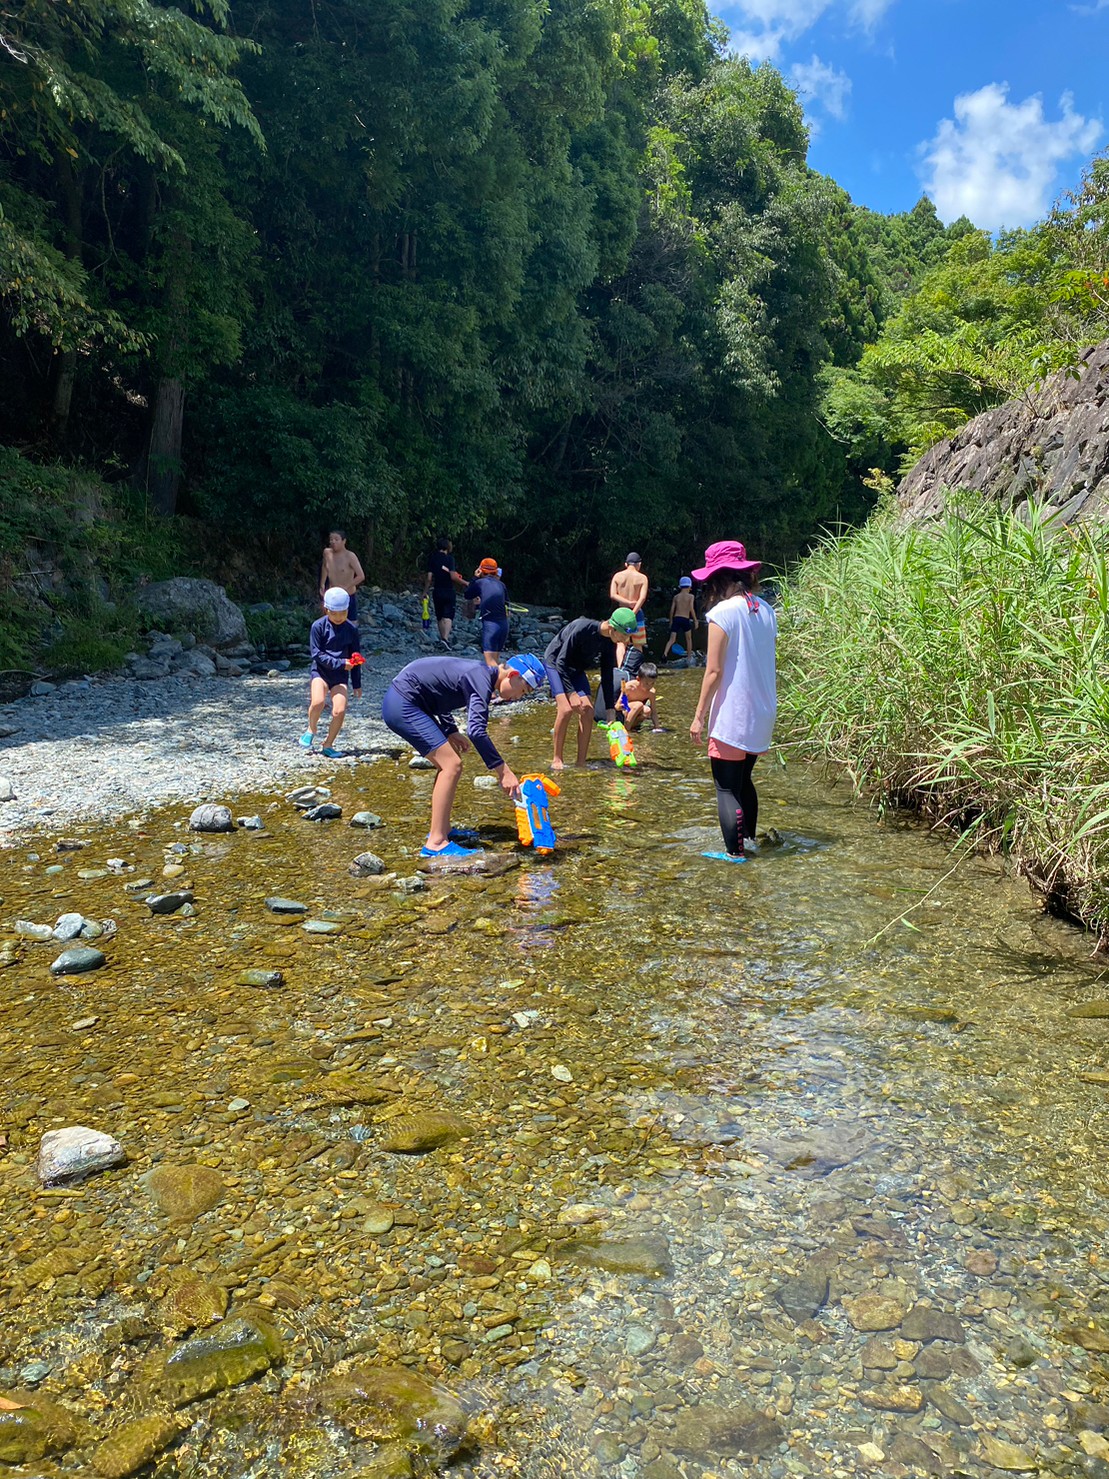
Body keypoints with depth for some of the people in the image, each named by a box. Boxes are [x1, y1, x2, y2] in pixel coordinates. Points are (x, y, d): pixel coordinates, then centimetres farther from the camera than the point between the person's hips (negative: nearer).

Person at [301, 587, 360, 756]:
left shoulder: (351, 629, 1)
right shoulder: (319, 626, -7)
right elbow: (316, 654, -10)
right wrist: (340, 663, -19)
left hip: (340, 675, 2)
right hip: (320, 670, -2)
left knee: (339, 711, -14)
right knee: (318, 702, -27)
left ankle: (328, 745, 8)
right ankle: (311, 730, 5)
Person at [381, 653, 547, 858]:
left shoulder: (479, 673, 12)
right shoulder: (482, 682, -18)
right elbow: (476, 731, -30)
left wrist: (450, 732, 16)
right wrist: (503, 771, -29)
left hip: (401, 702, 11)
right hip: (402, 706, -11)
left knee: (448, 763, 15)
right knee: (452, 765, -14)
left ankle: (441, 830, 21)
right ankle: (435, 843, -14)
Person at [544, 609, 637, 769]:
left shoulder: (610, 644, -10)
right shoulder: (582, 628, -32)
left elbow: (607, 677, -2)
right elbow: (561, 662, -28)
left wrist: (610, 709, -5)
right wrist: (571, 693, -30)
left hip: (576, 669, 6)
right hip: (554, 663, -6)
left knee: (587, 710, -9)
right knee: (566, 709, -23)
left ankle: (581, 762, -1)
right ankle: (557, 760, -10)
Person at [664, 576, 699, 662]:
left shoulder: (676, 596, 10)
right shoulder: (690, 596, 2)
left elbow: (672, 610, 8)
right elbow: (692, 609, -9)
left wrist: (671, 621, 18)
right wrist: (695, 620, -4)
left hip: (676, 618, 2)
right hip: (685, 619, -2)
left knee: (672, 639, -1)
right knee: (689, 639, 18)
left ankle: (665, 654, -25)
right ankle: (689, 658, 22)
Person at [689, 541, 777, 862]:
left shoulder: (722, 613, -15)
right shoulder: (766, 610, 6)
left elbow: (714, 672, -16)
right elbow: (767, 664, 12)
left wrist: (699, 716, -9)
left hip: (732, 716, -8)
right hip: (762, 714, 8)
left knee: (727, 787, 0)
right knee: (744, 779, 23)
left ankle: (735, 853, 2)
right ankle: (749, 839, 33)